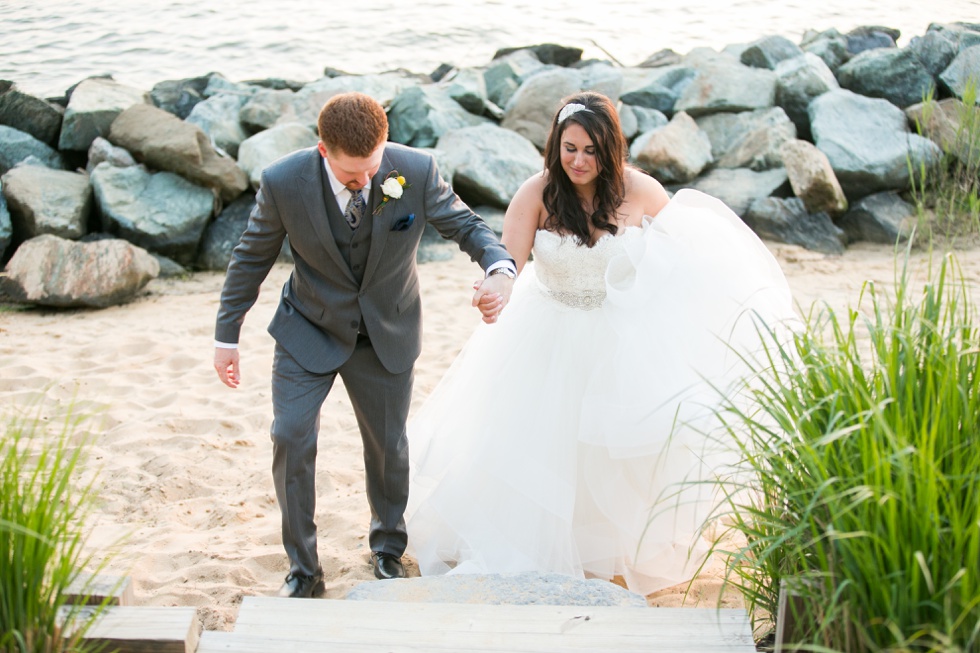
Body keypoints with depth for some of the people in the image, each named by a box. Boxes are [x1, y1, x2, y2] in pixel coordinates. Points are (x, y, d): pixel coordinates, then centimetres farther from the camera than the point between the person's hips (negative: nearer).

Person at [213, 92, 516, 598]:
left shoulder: (416, 171, -23)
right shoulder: (283, 181, -23)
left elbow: (464, 224, -9)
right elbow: (252, 257, -9)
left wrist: (500, 268, -30)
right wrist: (226, 335, -2)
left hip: (386, 336, 1)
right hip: (308, 332, -1)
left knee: (387, 444, 14)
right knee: (291, 440, -9)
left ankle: (387, 549, 41)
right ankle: (302, 568, 12)